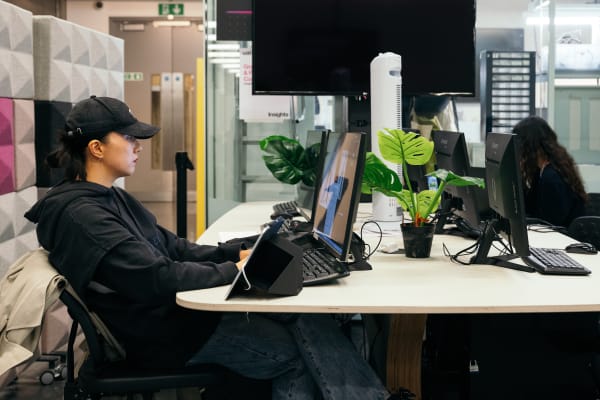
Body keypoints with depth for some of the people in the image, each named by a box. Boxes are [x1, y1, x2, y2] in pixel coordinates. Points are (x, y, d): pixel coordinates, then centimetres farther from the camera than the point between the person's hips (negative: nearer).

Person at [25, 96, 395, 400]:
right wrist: (232, 271, -15)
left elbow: (172, 248, 15)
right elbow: (156, 278, -26)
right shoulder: (81, 214, -21)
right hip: (163, 332, -9)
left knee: (304, 313, -5)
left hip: (178, 307, 9)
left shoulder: (110, 198, 12)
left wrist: (237, 253, 3)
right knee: (300, 351, -9)